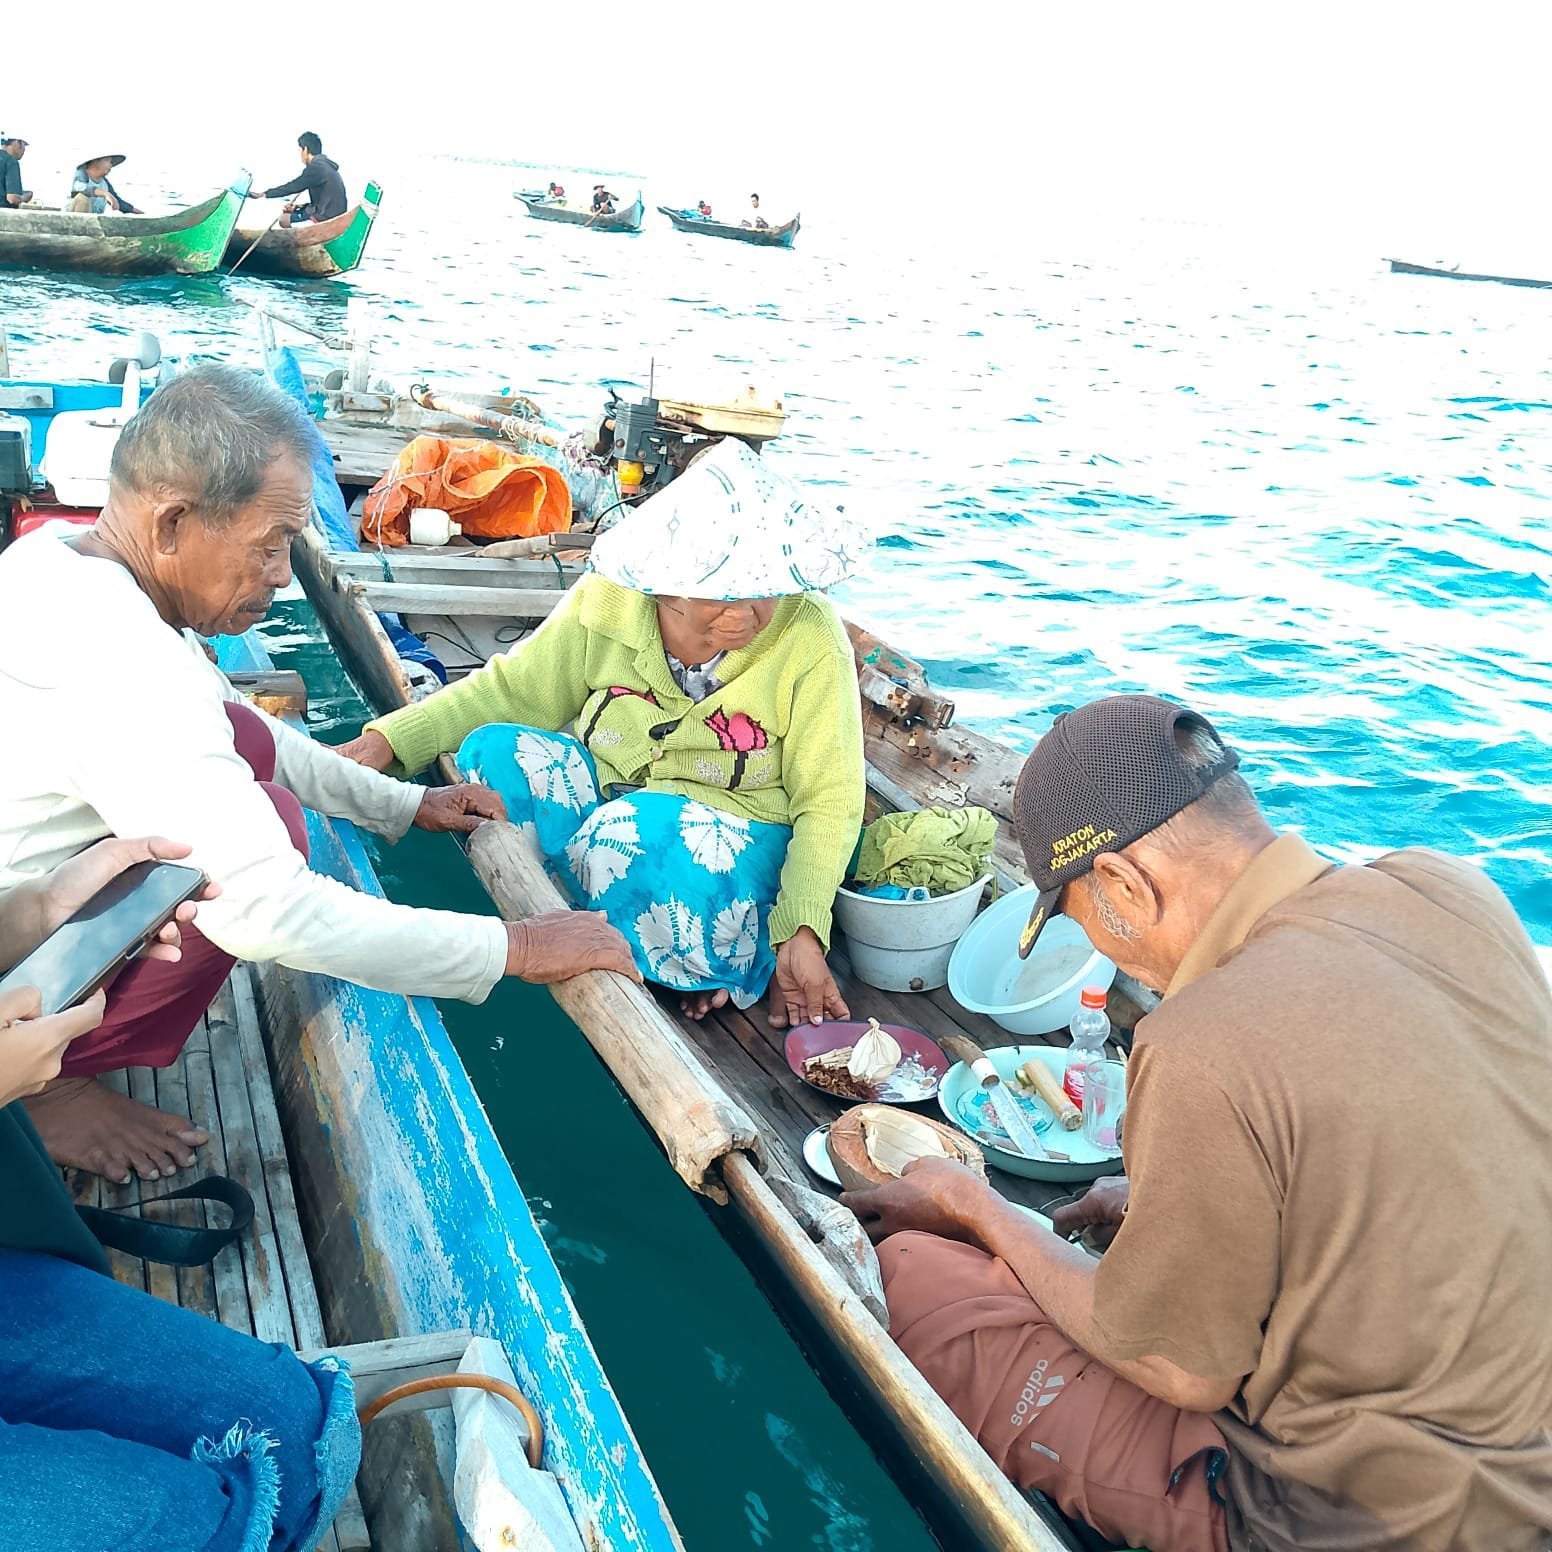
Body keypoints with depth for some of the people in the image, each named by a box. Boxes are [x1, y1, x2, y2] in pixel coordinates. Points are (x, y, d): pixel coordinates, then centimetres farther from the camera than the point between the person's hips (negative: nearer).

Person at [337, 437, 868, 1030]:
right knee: (493, 751, -21)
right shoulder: (610, 601, -11)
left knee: (642, 834, -37)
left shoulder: (810, 639, -18)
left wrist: (804, 931, -24)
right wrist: (385, 740, -12)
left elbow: (829, 802, -14)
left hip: (734, 827, -4)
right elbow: (512, 689, 0)